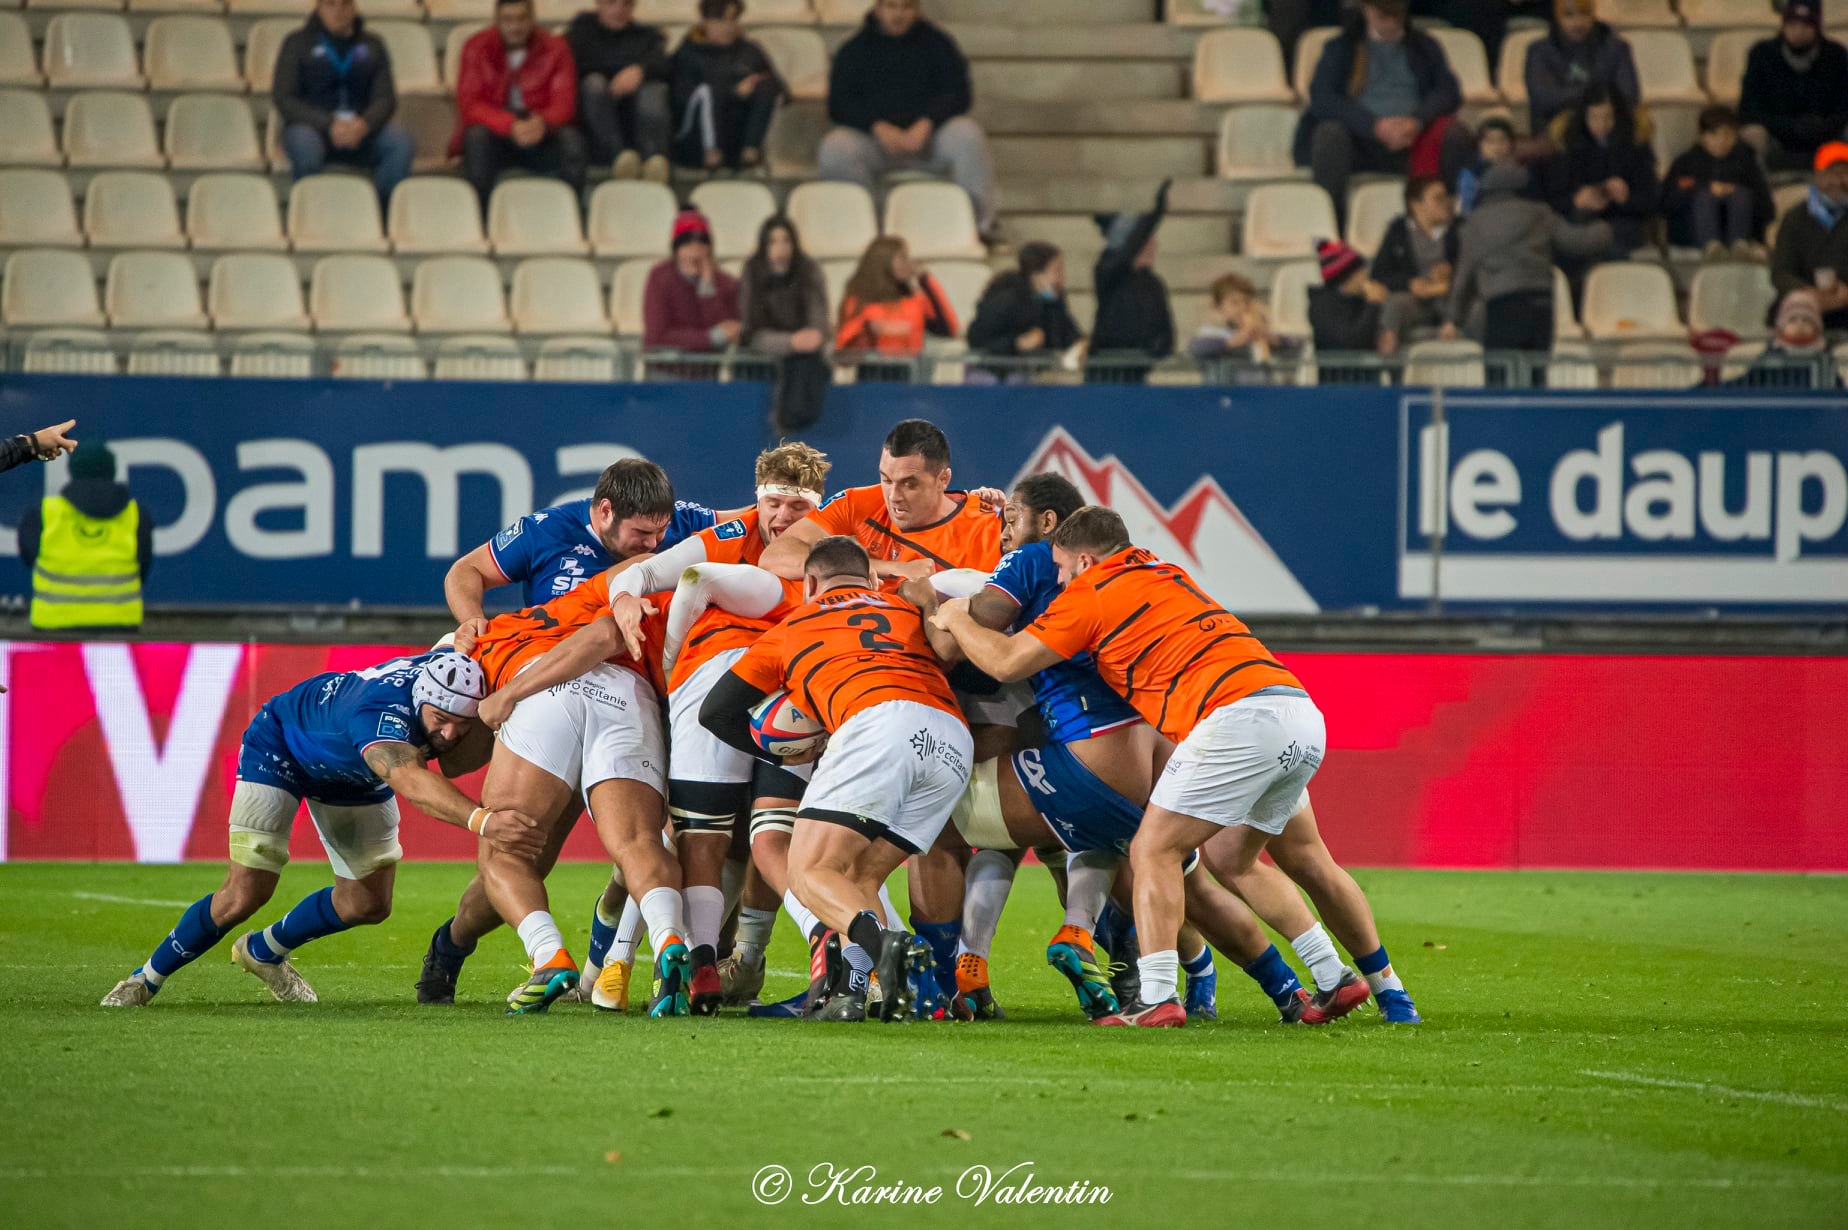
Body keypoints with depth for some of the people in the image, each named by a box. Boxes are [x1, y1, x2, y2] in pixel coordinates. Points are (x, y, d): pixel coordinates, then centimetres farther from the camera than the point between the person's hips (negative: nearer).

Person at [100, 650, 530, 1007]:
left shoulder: (455, 670, -30)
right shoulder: (381, 712, -49)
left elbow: (454, 764, -19)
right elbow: (410, 780, -69)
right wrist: (481, 820, -85)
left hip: (353, 779, 7)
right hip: (281, 746, -7)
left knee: (369, 904, 7)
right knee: (245, 896, -14)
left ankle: (263, 952, 33)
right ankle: (147, 978, 9)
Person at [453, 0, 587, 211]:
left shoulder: (554, 48, -1)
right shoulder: (477, 49, -4)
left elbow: (564, 104, -10)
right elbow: (469, 105, -14)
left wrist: (544, 122, -35)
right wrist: (510, 126, -32)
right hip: (496, 133, -1)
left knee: (572, 142, -29)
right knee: (476, 138, -34)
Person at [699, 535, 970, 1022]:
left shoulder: (792, 628, 31)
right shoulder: (908, 608, 35)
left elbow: (715, 712, 34)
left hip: (876, 722, -4)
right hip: (955, 740, 4)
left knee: (810, 873, -3)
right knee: (859, 877, 14)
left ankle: (883, 944, -33)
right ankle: (854, 987, -13)